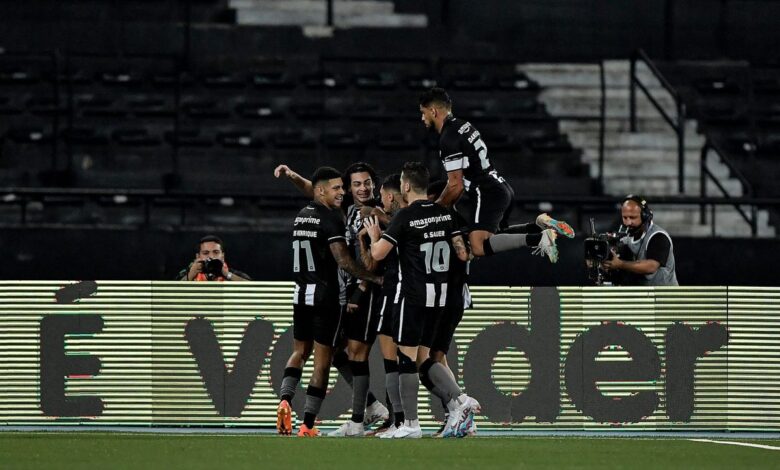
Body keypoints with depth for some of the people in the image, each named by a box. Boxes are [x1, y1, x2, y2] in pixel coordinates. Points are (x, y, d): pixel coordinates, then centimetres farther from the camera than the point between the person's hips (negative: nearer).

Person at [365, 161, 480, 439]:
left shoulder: (405, 217, -12)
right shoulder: (445, 213, 6)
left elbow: (378, 254, -12)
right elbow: (462, 253, 7)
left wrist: (374, 236, 8)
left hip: (413, 295, -7)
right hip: (439, 294, 7)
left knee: (406, 357, -1)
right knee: (422, 358, 14)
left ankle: (410, 424, -2)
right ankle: (460, 400, -2)